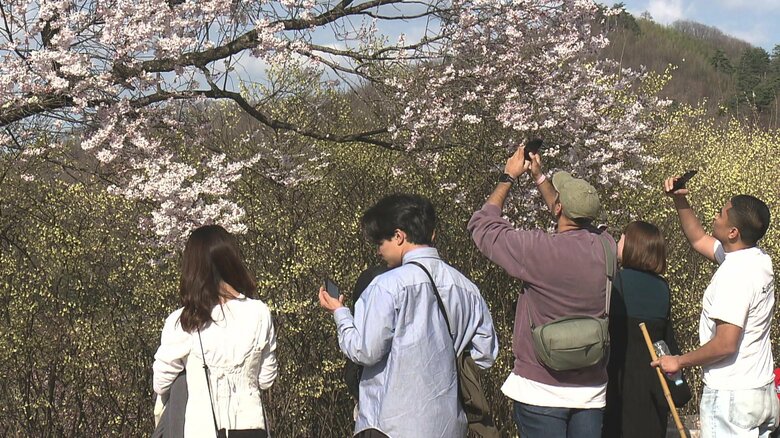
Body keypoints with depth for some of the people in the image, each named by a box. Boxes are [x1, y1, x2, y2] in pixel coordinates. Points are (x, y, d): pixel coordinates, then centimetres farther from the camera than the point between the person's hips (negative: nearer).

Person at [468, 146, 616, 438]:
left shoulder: (539, 250, -18)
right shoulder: (606, 247, -4)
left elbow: (482, 225, -2)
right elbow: (574, 220, 20)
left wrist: (509, 178, 9)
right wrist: (539, 176, 26)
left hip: (541, 389, -4)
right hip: (592, 390, 5)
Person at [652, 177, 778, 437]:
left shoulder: (734, 274, -22)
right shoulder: (758, 260, 7)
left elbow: (726, 344, -25)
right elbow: (698, 239, 23)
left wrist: (680, 362, -12)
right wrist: (680, 201, 13)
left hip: (731, 396, -9)